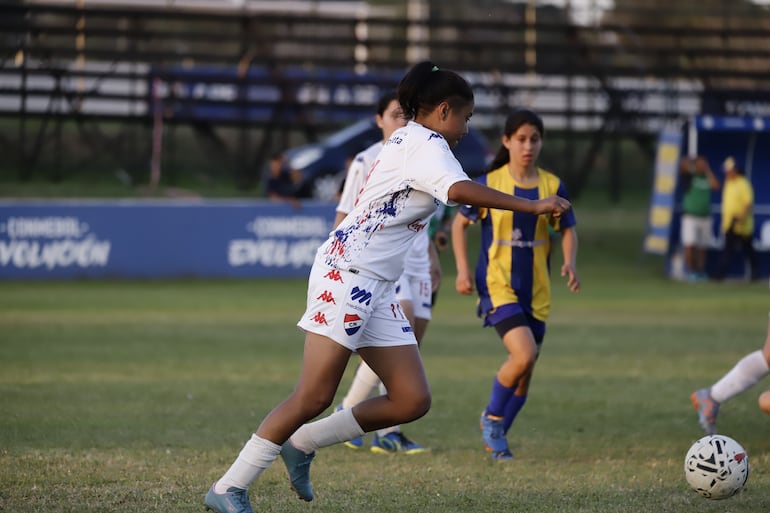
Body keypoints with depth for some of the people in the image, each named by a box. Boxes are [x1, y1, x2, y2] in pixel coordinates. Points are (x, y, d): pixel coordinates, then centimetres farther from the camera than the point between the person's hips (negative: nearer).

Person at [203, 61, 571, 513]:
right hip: (347, 273, -10)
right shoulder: (426, 145, -9)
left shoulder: (408, 142, 22)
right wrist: (533, 206, -25)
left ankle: (302, 444, 12)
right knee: (316, 396, -14)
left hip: (377, 288, 10)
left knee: (413, 400, 0)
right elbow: (460, 190, -27)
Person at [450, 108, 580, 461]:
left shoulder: (552, 187, 2)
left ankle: (496, 436, 28)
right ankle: (492, 417, 2)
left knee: (525, 371, 7)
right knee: (524, 355, -23)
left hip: (536, 290, 4)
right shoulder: (489, 184, -5)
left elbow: (568, 230, 11)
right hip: (497, 284, -4)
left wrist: (570, 263, -8)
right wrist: (462, 269, -3)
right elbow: (460, 223, 6)